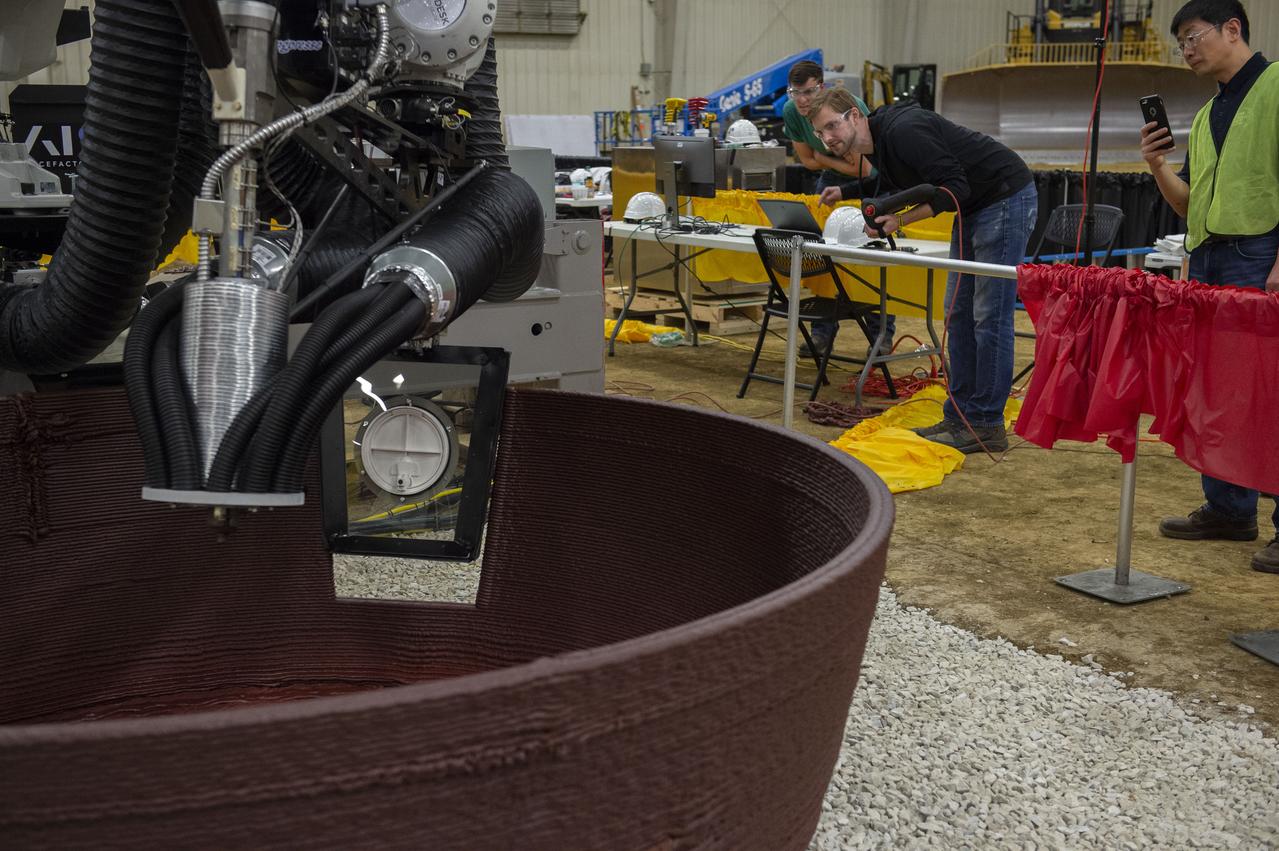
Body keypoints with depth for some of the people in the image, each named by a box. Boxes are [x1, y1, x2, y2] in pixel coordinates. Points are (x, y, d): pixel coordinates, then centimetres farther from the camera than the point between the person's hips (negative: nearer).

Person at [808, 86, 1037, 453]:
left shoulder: (903, 131, -24)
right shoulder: (875, 144, 6)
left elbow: (955, 186, -24)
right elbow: (909, 184, 26)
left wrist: (901, 220, -27)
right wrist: (845, 192, 17)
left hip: (1006, 199, -10)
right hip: (973, 207, 10)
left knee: (990, 316, -8)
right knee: (959, 312, 10)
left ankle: (987, 426, -3)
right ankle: (959, 416, 16)